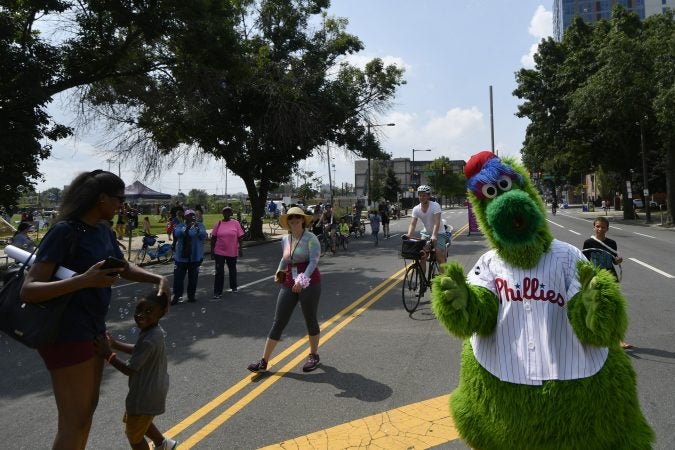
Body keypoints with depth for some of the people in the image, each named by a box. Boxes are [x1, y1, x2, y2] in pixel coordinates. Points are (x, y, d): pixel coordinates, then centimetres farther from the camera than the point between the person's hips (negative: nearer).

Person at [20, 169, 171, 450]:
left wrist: (160, 279, 2)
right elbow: (28, 290, -23)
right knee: (74, 421, 1)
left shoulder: (103, 230, 5)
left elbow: (125, 268, 19)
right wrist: (85, 280, -36)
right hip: (67, 334, -8)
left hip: (93, 329, 8)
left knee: (89, 407, 20)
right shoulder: (65, 231, -19)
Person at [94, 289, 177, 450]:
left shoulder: (148, 341, -32)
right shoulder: (155, 331, -4)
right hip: (151, 389, 9)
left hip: (145, 394, -9)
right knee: (136, 421, 31)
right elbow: (138, 351, 13)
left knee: (133, 433, 14)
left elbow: (129, 369, -24)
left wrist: (107, 354, -20)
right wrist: (115, 344, 4)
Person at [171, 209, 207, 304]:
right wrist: (186, 228, -33)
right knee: (178, 277, 2)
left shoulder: (200, 225, 3)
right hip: (181, 256, 0)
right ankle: (176, 296, 11)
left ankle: (191, 295, 18)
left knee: (193, 277, 8)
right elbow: (176, 234, -17)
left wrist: (197, 228, -32)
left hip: (195, 257, 0)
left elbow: (203, 235, -14)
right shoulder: (180, 226, 3)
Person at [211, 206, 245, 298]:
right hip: (219, 252, -1)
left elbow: (240, 237, 0)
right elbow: (213, 238, 2)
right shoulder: (218, 224, 0)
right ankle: (217, 292, 2)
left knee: (232, 270, 18)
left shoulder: (236, 223, -2)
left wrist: (240, 248, -5)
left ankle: (233, 287, 37)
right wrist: (212, 250, 0)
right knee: (219, 272, -3)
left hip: (232, 252, 1)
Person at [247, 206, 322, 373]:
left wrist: (302, 280, -29)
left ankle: (314, 356, 31)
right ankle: (264, 361, 10)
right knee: (278, 322, 4)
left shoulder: (311, 238, -10)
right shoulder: (285, 240, 8)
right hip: (289, 285, 5)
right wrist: (279, 272, 12)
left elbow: (314, 261, -18)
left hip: (309, 283, -5)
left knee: (310, 320, 10)